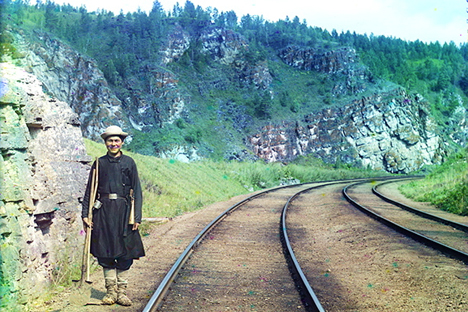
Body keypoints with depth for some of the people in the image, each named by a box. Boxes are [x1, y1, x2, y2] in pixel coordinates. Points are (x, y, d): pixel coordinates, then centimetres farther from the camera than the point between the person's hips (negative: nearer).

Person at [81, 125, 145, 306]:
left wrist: (137, 217, -3)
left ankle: (122, 291, 12)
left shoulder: (129, 163, 4)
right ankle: (111, 290, 15)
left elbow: (137, 191, 3)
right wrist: (85, 214, 2)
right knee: (105, 252, 3)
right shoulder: (99, 163, 7)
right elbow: (89, 190, 9)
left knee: (125, 252, 2)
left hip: (123, 211, -1)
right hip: (103, 211, 1)